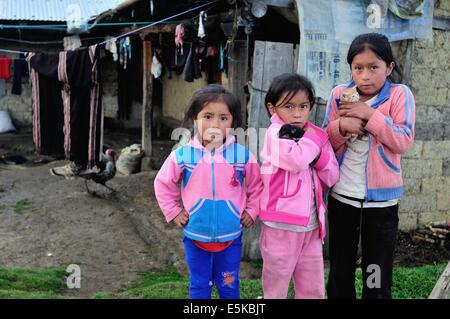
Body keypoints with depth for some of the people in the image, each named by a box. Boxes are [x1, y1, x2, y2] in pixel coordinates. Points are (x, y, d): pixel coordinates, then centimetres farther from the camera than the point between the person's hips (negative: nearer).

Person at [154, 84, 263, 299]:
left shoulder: (243, 155, -10)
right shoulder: (182, 155, -11)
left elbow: (257, 186, 5)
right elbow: (163, 184, 4)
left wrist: (251, 211, 1)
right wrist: (173, 212, 1)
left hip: (230, 238, 0)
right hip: (195, 238, 0)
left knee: (229, 288, 16)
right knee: (199, 288, 17)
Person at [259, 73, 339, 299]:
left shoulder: (318, 135, 8)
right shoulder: (275, 133, -9)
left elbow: (331, 177, 7)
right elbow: (295, 161, -29)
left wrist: (319, 154, -11)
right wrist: (311, 140, -11)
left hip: (312, 226, 5)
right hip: (281, 226, -5)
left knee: (314, 290, 16)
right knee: (276, 287, 11)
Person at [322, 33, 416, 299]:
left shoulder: (399, 95, -6)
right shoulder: (339, 95, 2)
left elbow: (404, 142, -15)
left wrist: (370, 114, -19)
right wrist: (341, 125, -16)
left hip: (382, 201, -2)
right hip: (341, 197, 3)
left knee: (377, 279, 8)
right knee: (339, 274, 17)